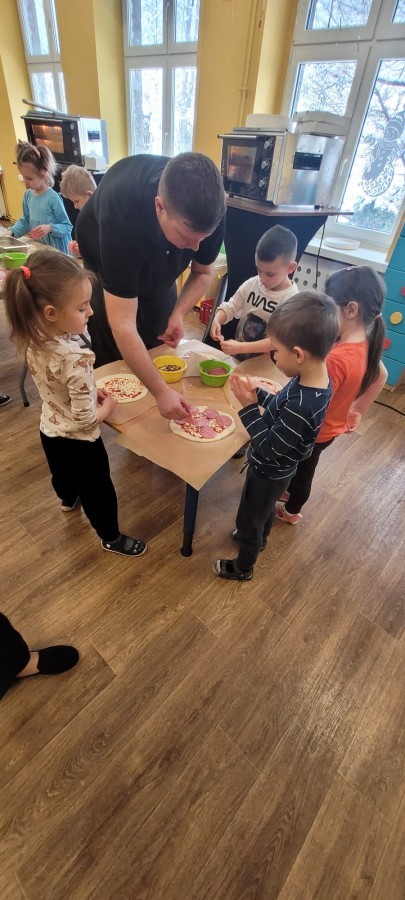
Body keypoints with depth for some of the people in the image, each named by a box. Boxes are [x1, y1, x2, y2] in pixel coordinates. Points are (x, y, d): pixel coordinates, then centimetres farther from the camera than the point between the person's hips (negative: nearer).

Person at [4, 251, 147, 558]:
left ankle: (68, 500, 67)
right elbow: (87, 419, -30)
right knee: (98, 491, 15)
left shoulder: (33, 341, -12)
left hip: (49, 431, 8)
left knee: (62, 473, 35)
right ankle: (111, 538, 39)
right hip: (78, 440, -7)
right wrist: (109, 405, -12)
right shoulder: (76, 359, -36)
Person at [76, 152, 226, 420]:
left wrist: (178, 314, -30)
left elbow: (203, 272, -12)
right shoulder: (121, 215, -44)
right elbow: (123, 326, -45)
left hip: (159, 272, 4)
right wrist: (162, 391, -47)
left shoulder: (208, 207, -31)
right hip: (105, 270, -3)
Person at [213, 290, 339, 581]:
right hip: (275, 470, 8)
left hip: (269, 473, -8)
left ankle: (243, 568, 46)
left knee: (249, 519, 18)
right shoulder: (315, 379, -13)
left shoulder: (302, 407, -41)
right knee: (265, 508, 34)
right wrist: (258, 393, -13)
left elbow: (268, 449, -31)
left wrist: (249, 406, -30)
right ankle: (260, 538, 64)